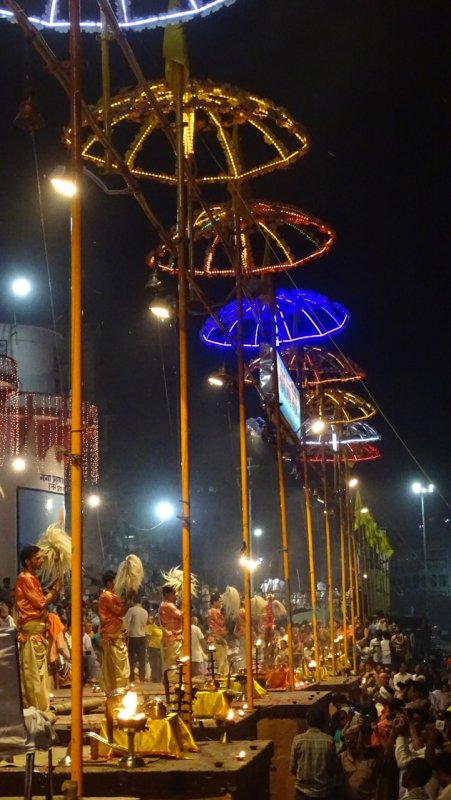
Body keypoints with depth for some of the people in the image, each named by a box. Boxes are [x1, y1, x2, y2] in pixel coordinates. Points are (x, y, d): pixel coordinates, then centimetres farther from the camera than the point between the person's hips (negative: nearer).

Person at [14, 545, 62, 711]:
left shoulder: (31, 578, 19)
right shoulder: (25, 578, -12)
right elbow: (40, 603, -14)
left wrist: (51, 591, 7)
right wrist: (54, 590, -2)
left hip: (37, 629, 10)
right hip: (32, 630, -10)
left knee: (38, 670, 11)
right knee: (33, 671, -7)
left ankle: (38, 708, 16)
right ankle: (37, 709, -5)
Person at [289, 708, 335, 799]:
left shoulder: (298, 740, -10)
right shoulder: (329, 741, -8)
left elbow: (292, 769, -2)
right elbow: (333, 768, 1)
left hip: (304, 791, -1)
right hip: (324, 792, 1)